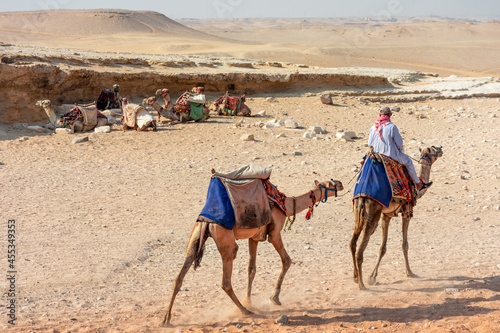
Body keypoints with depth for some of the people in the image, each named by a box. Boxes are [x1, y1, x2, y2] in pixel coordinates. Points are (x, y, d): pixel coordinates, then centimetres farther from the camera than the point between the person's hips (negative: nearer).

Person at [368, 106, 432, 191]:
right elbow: (399, 142, -10)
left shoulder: (373, 128, -2)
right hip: (391, 155, -6)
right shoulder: (392, 127, -16)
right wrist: (402, 151, 10)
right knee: (408, 162, 17)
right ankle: (419, 184, 26)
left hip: (377, 154, 6)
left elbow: (370, 144, 3)